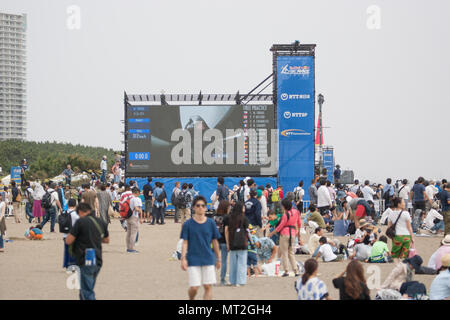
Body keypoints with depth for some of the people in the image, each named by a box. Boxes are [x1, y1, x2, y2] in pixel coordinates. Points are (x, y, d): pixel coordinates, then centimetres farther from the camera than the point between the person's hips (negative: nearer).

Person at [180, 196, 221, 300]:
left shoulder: (211, 223, 4)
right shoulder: (188, 224, -1)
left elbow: (215, 242, 11)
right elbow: (185, 243, -1)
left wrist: (218, 259, 13)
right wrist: (183, 258, -12)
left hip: (208, 259, 2)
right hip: (193, 260, -2)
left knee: (208, 287, -3)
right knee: (194, 288, -4)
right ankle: (191, 299, 27)